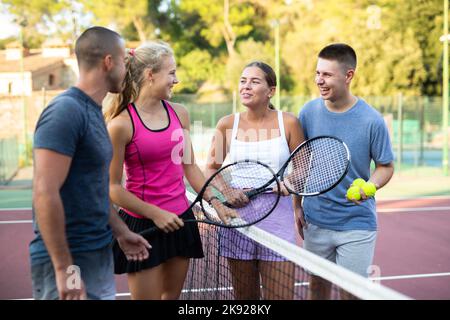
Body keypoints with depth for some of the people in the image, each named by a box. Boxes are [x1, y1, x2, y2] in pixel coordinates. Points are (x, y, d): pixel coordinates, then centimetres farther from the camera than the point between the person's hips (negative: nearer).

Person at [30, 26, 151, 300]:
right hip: (71, 260, -9)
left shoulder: (93, 112, 11)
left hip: (100, 256, 9)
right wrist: (64, 269, -23)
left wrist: (120, 231, 20)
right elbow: (45, 194, -23)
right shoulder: (66, 111, -17)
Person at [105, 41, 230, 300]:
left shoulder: (179, 113, 4)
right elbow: (113, 187, -11)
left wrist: (214, 202, 5)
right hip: (142, 225, -6)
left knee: (172, 295, 15)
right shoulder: (121, 124, -14)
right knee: (147, 296, 3)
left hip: (179, 220, 6)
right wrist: (156, 214, -14)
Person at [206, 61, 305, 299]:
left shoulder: (288, 123, -1)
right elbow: (212, 168, 10)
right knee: (244, 296, 11)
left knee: (280, 296, 0)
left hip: (278, 220, -1)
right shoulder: (228, 124, 2)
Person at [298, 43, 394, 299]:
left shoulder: (372, 120, -12)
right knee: (318, 286, 14)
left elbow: (386, 166, -2)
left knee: (351, 292, 4)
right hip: (315, 221, 3)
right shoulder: (309, 112, -2)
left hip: (357, 224, -3)